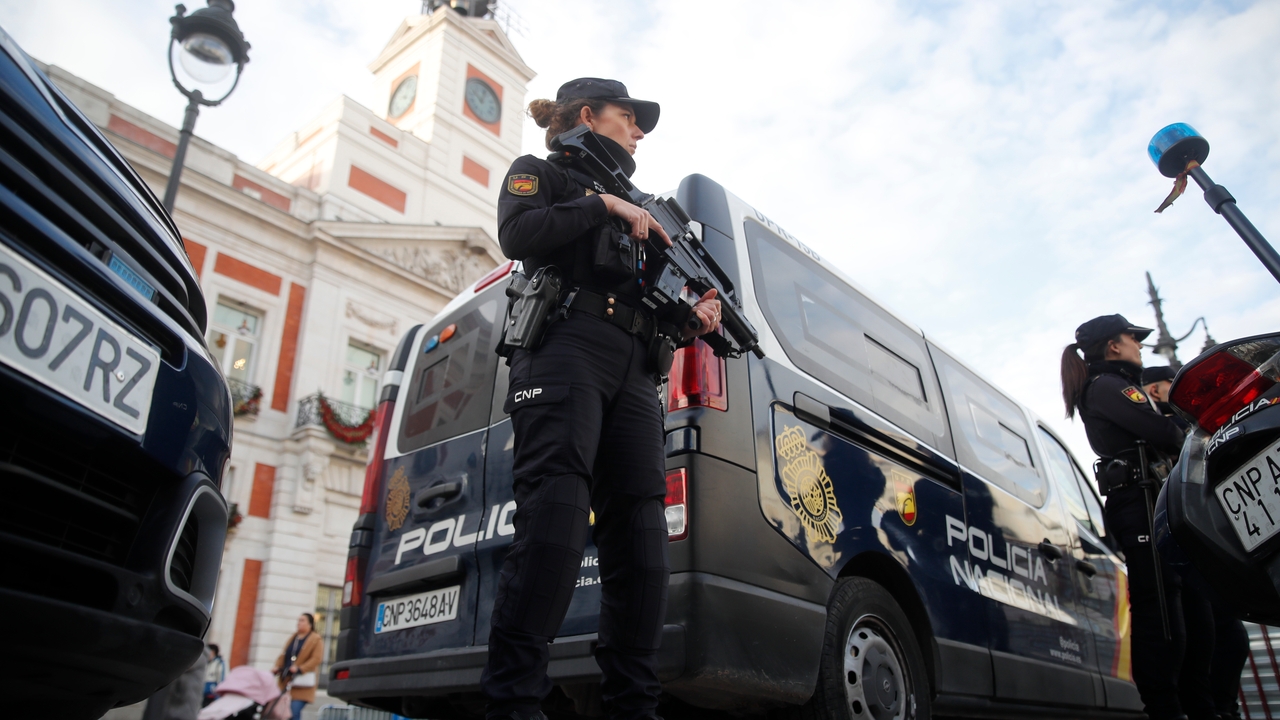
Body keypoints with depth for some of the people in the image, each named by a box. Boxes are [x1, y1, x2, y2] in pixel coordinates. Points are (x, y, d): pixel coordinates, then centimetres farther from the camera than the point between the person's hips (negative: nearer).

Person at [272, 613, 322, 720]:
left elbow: (315, 659, -9)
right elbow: (284, 655, 18)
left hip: (301, 682, -6)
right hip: (285, 679, 6)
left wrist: (300, 668, -22)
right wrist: (277, 666, -2)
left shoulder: (316, 640, 1)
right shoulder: (293, 638, 21)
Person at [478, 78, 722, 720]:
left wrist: (688, 322, 9)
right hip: (566, 349, -6)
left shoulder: (638, 212, 35)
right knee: (553, 528, -22)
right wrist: (605, 205, -2)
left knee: (641, 550, -6)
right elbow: (518, 236, -6)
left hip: (633, 371, 7)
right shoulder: (541, 173, 18)